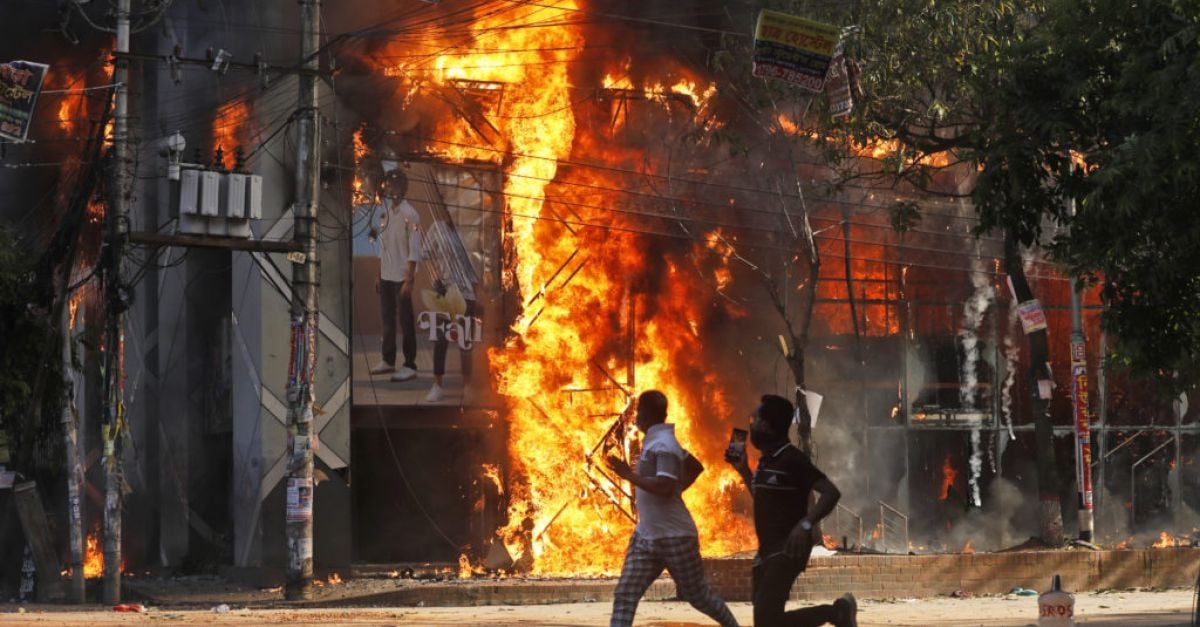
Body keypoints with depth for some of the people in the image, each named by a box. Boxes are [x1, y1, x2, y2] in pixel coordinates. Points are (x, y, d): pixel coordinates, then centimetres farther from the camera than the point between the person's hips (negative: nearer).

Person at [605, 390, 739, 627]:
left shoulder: (663, 445, -18)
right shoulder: (653, 442, 11)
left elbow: (665, 487, -30)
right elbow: (694, 466, 22)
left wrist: (629, 475, -24)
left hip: (675, 537, -9)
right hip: (645, 536, 9)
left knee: (698, 595, 6)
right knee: (625, 594, -4)